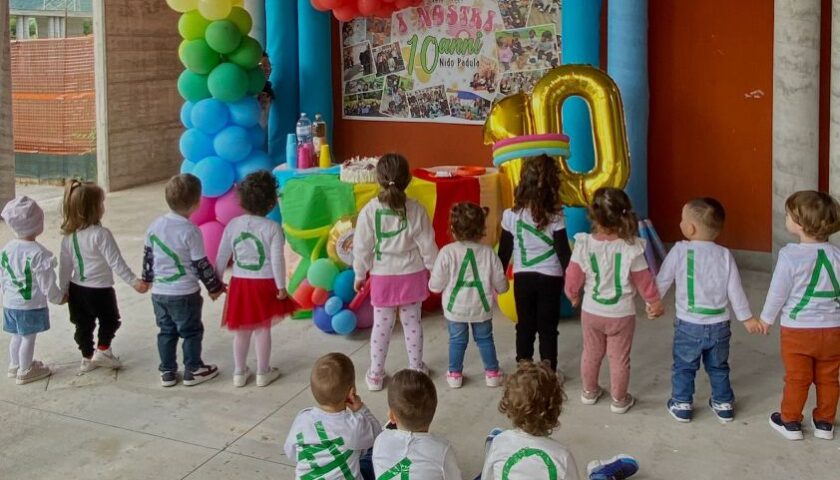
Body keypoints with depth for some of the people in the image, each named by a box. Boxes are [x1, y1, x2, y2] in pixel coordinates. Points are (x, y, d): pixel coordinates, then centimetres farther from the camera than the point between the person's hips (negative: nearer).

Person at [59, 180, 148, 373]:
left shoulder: (69, 235, -2)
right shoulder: (101, 234, -21)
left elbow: (64, 265, 4)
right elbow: (116, 263, -23)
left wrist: (63, 289, 12)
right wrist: (134, 281, -19)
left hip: (77, 289, 6)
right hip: (100, 289, -6)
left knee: (83, 324, 17)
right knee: (110, 320, 17)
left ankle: (87, 358, 28)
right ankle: (102, 350, 15)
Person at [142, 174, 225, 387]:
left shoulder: (155, 226, 0)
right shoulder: (190, 231, -17)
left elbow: (148, 255, 10)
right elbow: (201, 265, -11)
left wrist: (147, 278, 26)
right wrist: (215, 287, 1)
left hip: (159, 292, 6)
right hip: (185, 293, -5)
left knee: (166, 331, 16)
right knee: (191, 332, 10)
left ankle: (167, 371, 21)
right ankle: (193, 370, 18)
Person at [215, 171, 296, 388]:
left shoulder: (233, 225, -3)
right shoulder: (273, 228, -13)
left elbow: (222, 256, 2)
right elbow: (277, 260, -14)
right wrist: (281, 286, -5)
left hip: (240, 283, 3)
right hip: (265, 284, -3)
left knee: (241, 330, 14)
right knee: (262, 329, 9)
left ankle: (239, 372, 24)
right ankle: (263, 372, 19)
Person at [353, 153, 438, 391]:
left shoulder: (370, 210, -15)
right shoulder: (415, 210, -12)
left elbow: (362, 247, -8)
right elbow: (427, 245, -5)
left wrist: (359, 275, 5)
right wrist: (434, 269, 10)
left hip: (383, 276, -1)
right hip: (412, 274, 1)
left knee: (382, 325, 10)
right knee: (412, 322, 14)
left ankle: (375, 374, 18)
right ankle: (416, 368, 26)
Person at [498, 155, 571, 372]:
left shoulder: (511, 216, -11)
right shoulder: (555, 218, -15)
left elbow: (504, 252, -2)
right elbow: (564, 252, -10)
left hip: (522, 278, 1)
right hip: (550, 279, -1)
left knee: (525, 326, 15)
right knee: (548, 328, 10)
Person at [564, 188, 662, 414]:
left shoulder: (584, 244, -17)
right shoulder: (631, 248, -20)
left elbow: (573, 278, -7)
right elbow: (644, 281, -10)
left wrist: (573, 296, 15)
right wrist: (655, 302, 8)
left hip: (591, 311, 2)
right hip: (621, 314, -2)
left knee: (591, 353, 22)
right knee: (619, 358, 14)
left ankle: (590, 392, 39)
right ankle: (619, 400, 27)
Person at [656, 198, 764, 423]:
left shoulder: (680, 251, -12)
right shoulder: (725, 255, -5)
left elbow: (662, 281, -3)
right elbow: (735, 290, -1)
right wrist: (746, 317, 11)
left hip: (689, 325, -3)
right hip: (719, 326, 3)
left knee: (684, 367, 15)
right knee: (718, 367, 21)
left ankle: (681, 404, 21)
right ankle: (723, 404, 30)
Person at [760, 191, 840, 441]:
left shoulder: (790, 255, -17)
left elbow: (778, 291, -10)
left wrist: (767, 318, 5)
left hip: (797, 329, -3)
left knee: (796, 378, 10)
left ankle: (790, 422, 22)